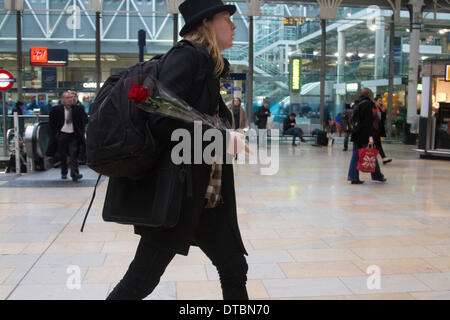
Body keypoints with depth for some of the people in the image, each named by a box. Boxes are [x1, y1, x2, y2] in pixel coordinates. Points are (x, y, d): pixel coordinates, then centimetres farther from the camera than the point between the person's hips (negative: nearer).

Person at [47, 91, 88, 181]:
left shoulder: (78, 109, 2)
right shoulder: (56, 109, 0)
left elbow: (85, 120, 12)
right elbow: (51, 123, 8)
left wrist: (81, 131, 3)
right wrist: (55, 133, 0)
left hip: (74, 135, 0)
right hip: (61, 135, 0)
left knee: (74, 155, -8)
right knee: (62, 156, 8)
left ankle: (74, 174, -12)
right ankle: (64, 173, 23)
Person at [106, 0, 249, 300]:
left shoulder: (209, 65, 17)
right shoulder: (186, 56, -11)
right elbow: (163, 121, -22)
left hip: (207, 198, 9)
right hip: (176, 194, -9)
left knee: (235, 269, 13)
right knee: (141, 279, 1)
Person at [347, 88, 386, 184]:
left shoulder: (356, 104, 13)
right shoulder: (367, 104, -10)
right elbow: (369, 121, -17)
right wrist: (370, 136, -20)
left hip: (356, 134, 7)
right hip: (364, 135, -7)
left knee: (355, 155, 6)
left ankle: (353, 177, 4)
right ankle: (377, 176, 18)